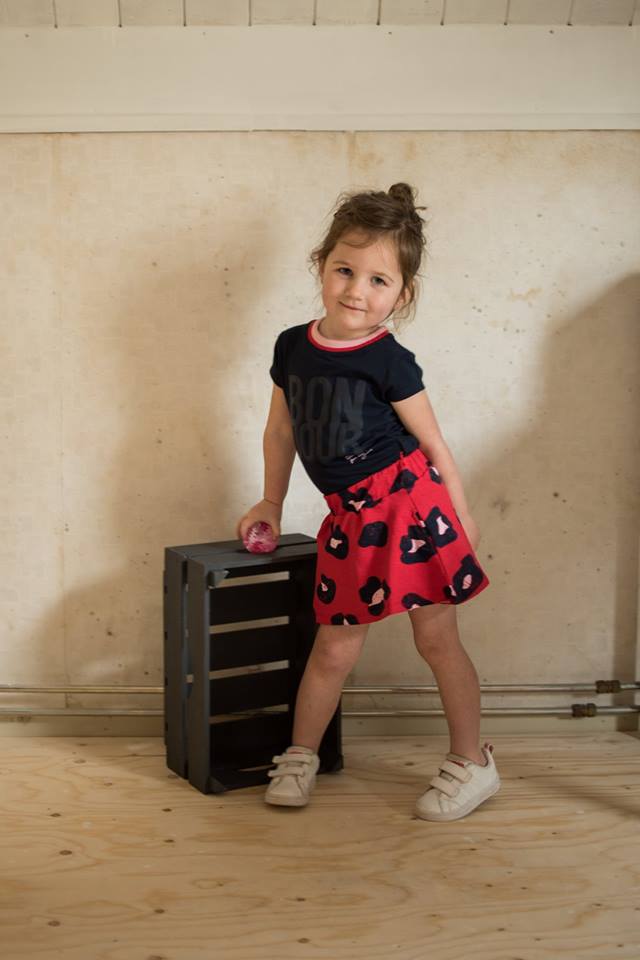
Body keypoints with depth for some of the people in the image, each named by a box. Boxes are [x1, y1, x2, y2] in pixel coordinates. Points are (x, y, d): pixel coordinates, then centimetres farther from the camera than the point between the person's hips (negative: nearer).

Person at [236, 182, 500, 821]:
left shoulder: (390, 362, -9)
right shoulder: (292, 348, 4)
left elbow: (432, 443, -1)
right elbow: (280, 432, 17)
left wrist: (459, 514, 2)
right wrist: (271, 504, 23)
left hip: (407, 499, -4)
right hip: (350, 517, 4)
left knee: (436, 638, 4)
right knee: (334, 648, 10)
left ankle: (472, 763, 19)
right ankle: (300, 756, 28)